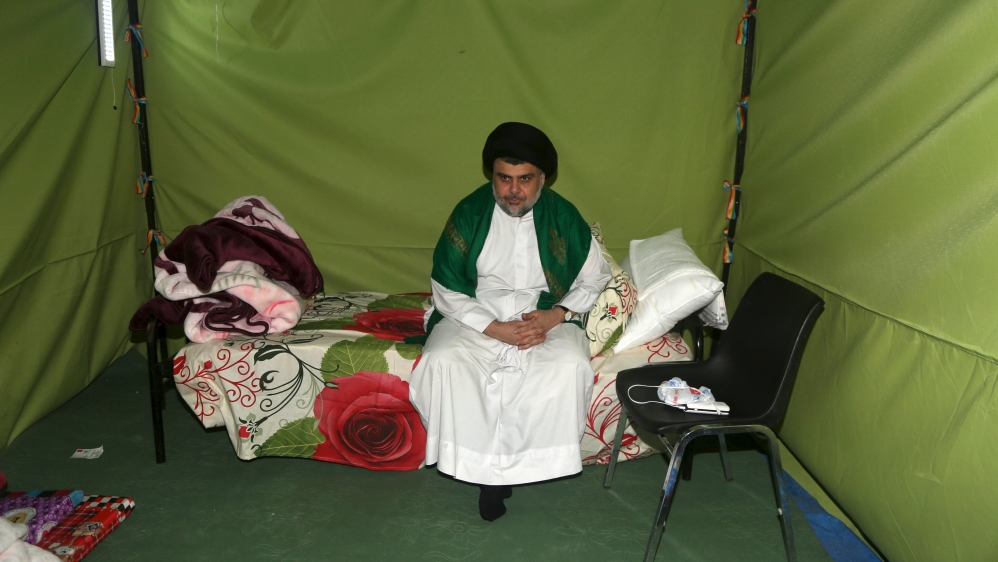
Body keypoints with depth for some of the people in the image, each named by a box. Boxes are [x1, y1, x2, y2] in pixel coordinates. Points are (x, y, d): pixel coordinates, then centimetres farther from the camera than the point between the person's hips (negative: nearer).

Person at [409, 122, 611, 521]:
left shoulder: (563, 216, -3)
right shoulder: (469, 212, -6)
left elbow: (593, 280, 5)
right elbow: (447, 292, -7)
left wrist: (556, 316, -14)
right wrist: (497, 329, -20)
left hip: (546, 318, 0)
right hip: (475, 317, 0)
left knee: (571, 367, -30)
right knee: (442, 363, -29)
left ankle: (500, 466, -19)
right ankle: (484, 466, -16)